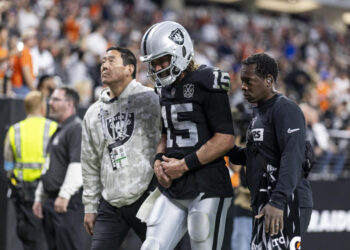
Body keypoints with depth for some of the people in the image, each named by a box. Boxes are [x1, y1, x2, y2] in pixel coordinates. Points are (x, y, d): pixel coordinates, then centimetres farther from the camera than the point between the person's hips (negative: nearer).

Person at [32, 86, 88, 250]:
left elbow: (78, 165, -21)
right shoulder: (58, 131, 23)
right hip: (52, 200, 10)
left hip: (69, 202, -10)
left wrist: (64, 195, -26)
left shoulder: (77, 129, -10)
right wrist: (39, 197, 25)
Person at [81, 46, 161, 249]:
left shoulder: (149, 100, -4)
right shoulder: (94, 113, 13)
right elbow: (90, 164, 19)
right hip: (111, 203, 5)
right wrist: (90, 207, 17)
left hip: (146, 196, -5)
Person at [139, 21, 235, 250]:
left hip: (207, 188, -7)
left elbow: (225, 139, -16)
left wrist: (185, 165, -14)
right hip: (173, 191, 8)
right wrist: (159, 160, 5)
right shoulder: (166, 88, 14)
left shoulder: (206, 84, -11)